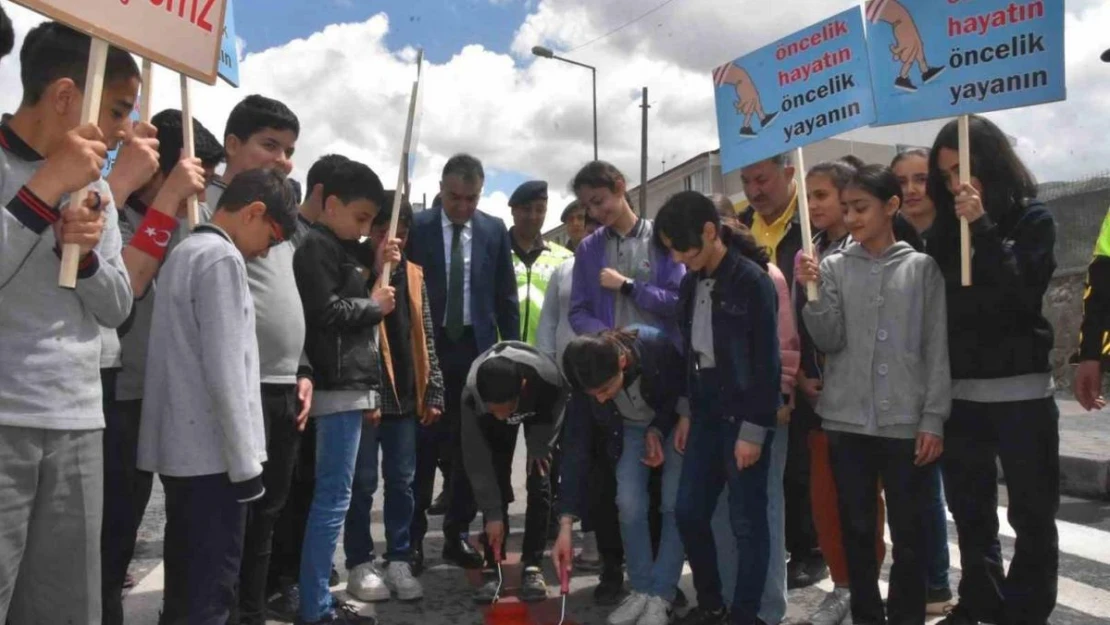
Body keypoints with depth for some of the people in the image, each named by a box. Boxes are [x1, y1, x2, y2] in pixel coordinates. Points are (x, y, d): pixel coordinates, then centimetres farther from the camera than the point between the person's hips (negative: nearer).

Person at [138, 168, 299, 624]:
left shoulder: (184, 252, 15)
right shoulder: (222, 259, -13)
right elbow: (225, 371, -19)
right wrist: (245, 461, -14)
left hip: (180, 447, 9)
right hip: (212, 453, -9)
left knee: (186, 584, 15)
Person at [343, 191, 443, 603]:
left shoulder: (412, 275, 11)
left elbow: (425, 337, 12)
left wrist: (433, 392, 9)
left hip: (405, 396, 5)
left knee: (402, 482, 10)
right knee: (362, 483, 6)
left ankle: (399, 561, 21)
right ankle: (360, 564, 19)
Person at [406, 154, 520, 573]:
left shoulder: (495, 230, 5)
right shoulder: (416, 227, -1)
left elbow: (506, 296, 7)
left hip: (477, 349, 2)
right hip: (427, 349, -2)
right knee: (424, 446, 2)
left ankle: (457, 535, 20)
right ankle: (414, 535, 14)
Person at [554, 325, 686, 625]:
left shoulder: (657, 347, -38)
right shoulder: (588, 378, -28)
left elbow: (687, 388, -16)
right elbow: (576, 446, -24)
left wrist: (658, 429, -24)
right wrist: (565, 524, -26)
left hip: (674, 421, -2)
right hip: (628, 428, 2)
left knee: (675, 505, -12)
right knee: (629, 504, -11)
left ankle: (661, 595, -1)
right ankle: (641, 590, 5)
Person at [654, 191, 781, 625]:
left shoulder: (752, 280, -12)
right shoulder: (692, 282, 9)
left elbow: (766, 361, -14)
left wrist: (754, 429, -15)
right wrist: (686, 412, 13)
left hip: (743, 414, -7)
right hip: (706, 410, 7)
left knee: (747, 520, 2)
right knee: (688, 511, 9)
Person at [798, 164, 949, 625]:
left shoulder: (922, 267, 1)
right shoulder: (834, 267, 4)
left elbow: (937, 348, -1)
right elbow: (829, 341, -2)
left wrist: (933, 419, -5)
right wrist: (812, 292, -17)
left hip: (906, 422, -1)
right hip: (846, 420, 2)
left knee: (908, 531, 7)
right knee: (857, 527, 11)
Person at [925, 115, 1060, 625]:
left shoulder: (1031, 218, -1)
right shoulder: (946, 228, 7)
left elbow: (1022, 294, -15)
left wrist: (983, 228, -18)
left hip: (1020, 388, -3)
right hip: (959, 391, 4)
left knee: (1031, 512, 6)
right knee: (970, 511, 13)